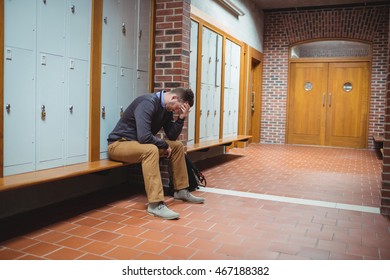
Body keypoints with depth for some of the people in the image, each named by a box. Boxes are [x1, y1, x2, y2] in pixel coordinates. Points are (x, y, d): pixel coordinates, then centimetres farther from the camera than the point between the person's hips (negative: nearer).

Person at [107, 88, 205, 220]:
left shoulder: (166, 109, 3)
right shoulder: (148, 102, -25)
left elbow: (172, 136, 6)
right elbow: (144, 137, -34)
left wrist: (181, 119, -9)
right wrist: (164, 145, -18)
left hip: (140, 143, 9)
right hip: (119, 144, -9)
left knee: (177, 145, 5)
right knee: (151, 150, -37)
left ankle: (181, 190, 14)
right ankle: (155, 204, -37)